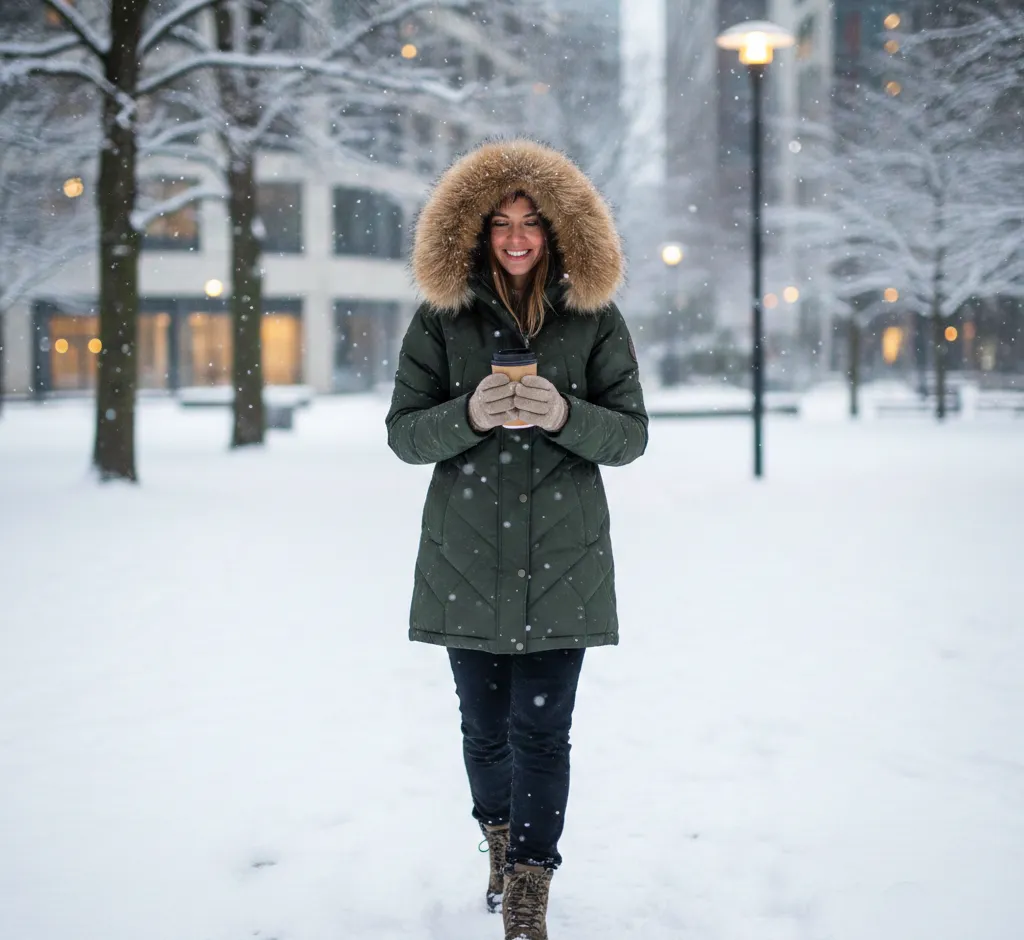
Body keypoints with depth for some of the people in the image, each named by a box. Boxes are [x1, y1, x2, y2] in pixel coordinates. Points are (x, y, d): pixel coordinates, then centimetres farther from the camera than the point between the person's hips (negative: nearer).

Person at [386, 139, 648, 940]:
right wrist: (469, 415, -19)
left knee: (541, 729, -5)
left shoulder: (595, 319, 3)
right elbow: (404, 433, 1)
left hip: (562, 562, -1)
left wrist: (565, 416, -19)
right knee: (486, 724, 12)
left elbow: (631, 435, 1)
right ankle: (502, 840, 38)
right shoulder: (442, 319, 3)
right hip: (467, 561, 1)